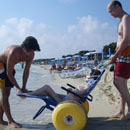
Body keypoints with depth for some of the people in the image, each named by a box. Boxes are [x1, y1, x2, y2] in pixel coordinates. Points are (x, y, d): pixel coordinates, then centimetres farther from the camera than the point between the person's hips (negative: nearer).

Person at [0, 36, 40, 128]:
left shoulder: (31, 54, -16)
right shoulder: (14, 52, -36)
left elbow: (26, 71, -9)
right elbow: (9, 73, -29)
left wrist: (23, 87, -12)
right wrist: (18, 88, -26)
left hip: (8, 66, 7)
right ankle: (10, 121, -9)